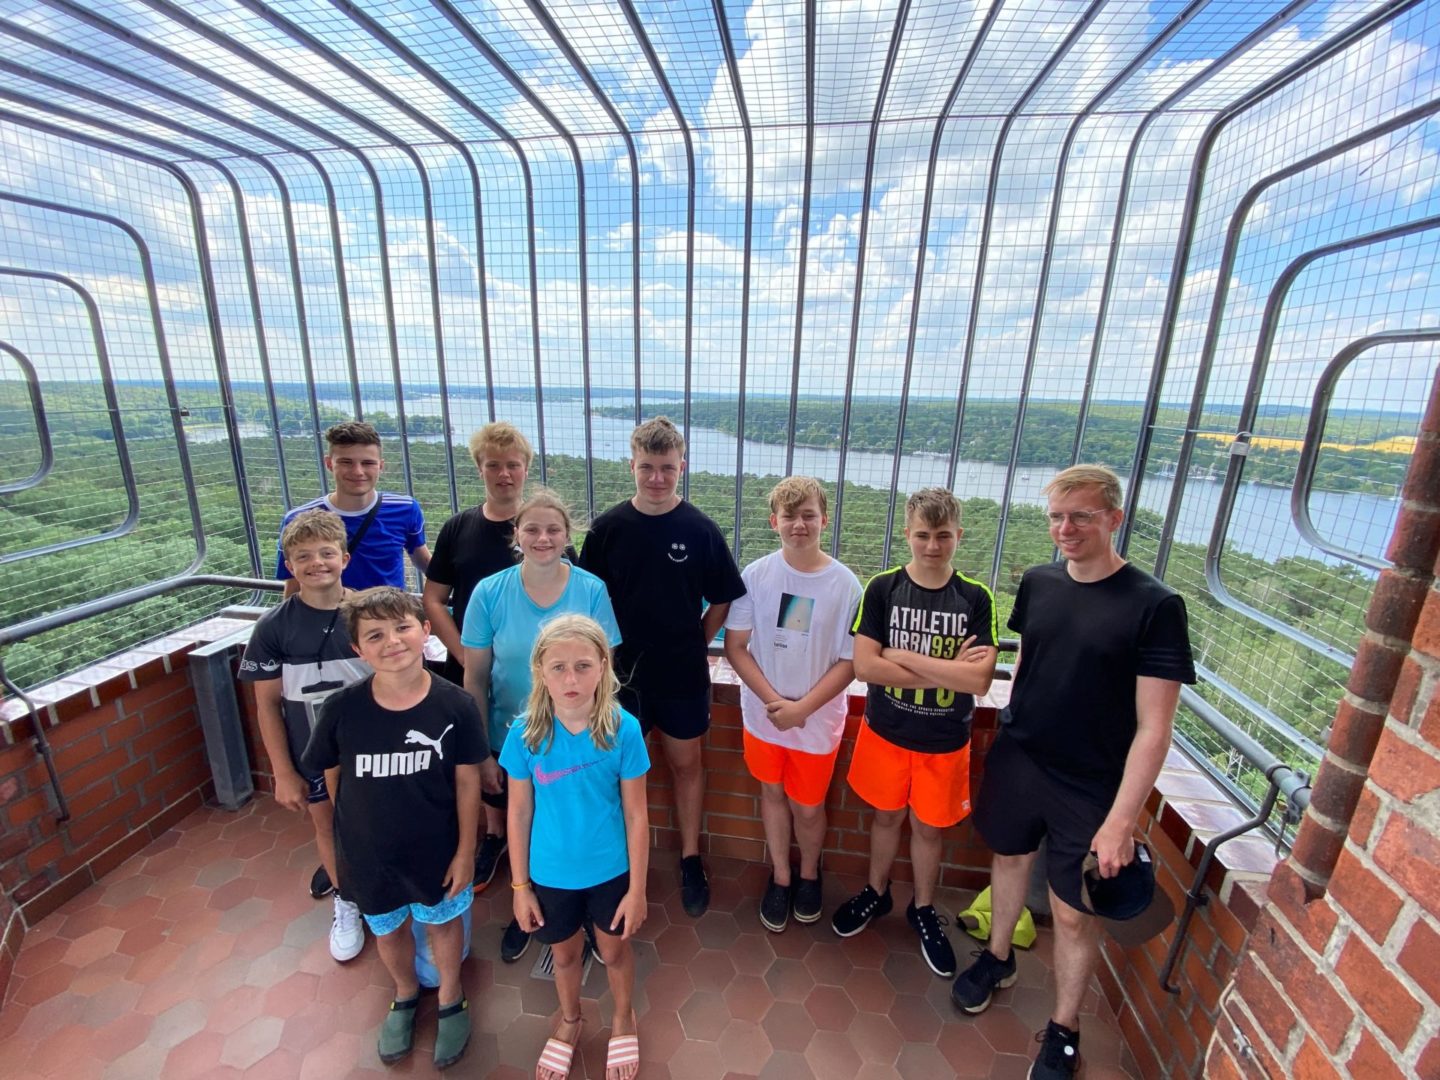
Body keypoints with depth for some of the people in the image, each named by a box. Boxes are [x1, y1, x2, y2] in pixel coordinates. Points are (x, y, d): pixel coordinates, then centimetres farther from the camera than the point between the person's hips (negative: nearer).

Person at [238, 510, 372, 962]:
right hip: (311, 754, 2)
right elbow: (267, 704, -5)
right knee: (326, 824, 20)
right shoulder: (273, 627, -13)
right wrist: (283, 773, -3)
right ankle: (346, 903, 46)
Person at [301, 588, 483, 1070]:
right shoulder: (341, 708, -21)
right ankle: (405, 997, 60)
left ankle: (451, 1000, 54)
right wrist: (358, 825, 4)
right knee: (388, 931, 28)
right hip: (368, 853, 2)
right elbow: (332, 775, -3)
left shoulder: (455, 704, -25)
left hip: (436, 850, -2)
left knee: (442, 922, 24)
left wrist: (465, 850, -9)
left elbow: (467, 781, -14)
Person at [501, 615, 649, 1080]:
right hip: (551, 874, 1)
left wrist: (637, 888, -8)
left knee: (615, 950, 24)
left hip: (610, 871, -1)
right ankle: (569, 1021, 59)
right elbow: (519, 813, -7)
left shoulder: (623, 729, -25)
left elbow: (636, 815, -14)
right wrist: (520, 886, 0)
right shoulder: (525, 735, -20)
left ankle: (623, 1019, 56)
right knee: (565, 954, 27)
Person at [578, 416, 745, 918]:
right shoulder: (607, 528, -7)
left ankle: (690, 858, 35)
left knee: (686, 763, 15)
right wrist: (608, 651, 0)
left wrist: (695, 645, 0)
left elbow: (722, 601, 1)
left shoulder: (700, 530, -9)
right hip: (622, 671, 1)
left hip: (683, 674, 0)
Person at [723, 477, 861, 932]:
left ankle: (809, 874, 47)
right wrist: (773, 701, -15)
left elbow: (850, 661, -10)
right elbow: (735, 646, -7)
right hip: (763, 714, 1)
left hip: (818, 720, -1)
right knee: (772, 792, 19)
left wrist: (802, 708, -16)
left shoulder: (845, 584, -14)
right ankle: (780, 877, 45)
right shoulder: (755, 575, -12)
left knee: (808, 806, 16)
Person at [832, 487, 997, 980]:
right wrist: (948, 671, -20)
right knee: (888, 815, 20)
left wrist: (903, 656, -21)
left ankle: (923, 909, 44)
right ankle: (876, 893, 46)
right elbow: (865, 666, -20)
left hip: (945, 741, 0)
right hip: (885, 732, 0)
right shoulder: (883, 588, -13)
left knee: (929, 827, 18)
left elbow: (980, 680, -20)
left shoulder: (976, 599, -11)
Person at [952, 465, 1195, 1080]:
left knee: (1073, 911, 10)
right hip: (1015, 762, 4)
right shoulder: (1037, 583, -3)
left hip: (1091, 788, -4)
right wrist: (1004, 737, 11)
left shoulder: (1155, 606, -17)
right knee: (1010, 858, 22)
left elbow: (1153, 727, -16)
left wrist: (1121, 821, -17)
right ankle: (997, 958, 49)